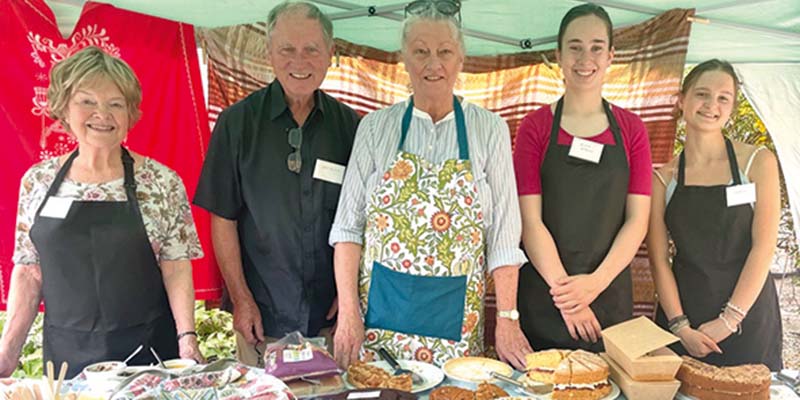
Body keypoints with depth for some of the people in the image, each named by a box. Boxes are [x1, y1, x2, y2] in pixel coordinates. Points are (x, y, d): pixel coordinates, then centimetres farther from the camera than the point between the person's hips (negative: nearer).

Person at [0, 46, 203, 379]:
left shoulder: (162, 182, -7)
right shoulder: (38, 181, 1)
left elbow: (176, 267, -7)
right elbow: (28, 272, 5)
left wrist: (187, 337, -17)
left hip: (147, 350, -2)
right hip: (66, 352, 3)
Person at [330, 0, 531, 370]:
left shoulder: (489, 130, -2)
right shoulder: (376, 127, 0)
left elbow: (503, 236, -2)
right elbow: (348, 226, 0)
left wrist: (507, 321, -7)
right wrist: (348, 313, -6)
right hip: (380, 315, 1)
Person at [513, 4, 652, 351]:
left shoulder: (631, 130, 6)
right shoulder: (535, 127, 0)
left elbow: (637, 221, 0)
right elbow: (531, 221, -7)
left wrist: (596, 282, -13)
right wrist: (564, 288, -15)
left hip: (610, 295, 2)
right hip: (543, 297, -1)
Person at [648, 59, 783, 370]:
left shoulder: (758, 162, -3)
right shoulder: (664, 178, 1)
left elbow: (764, 246, -8)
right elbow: (659, 259, -1)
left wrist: (728, 320, -12)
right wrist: (679, 325, -10)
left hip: (747, 315, -1)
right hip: (683, 312, 1)